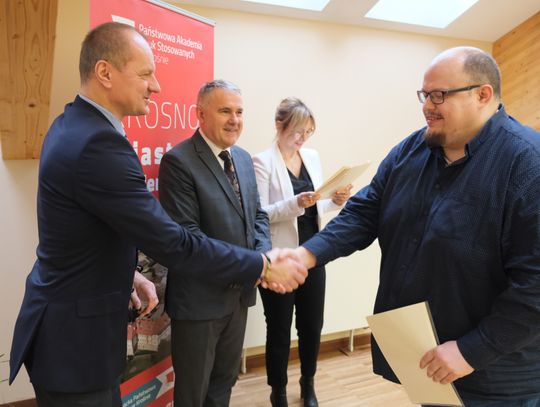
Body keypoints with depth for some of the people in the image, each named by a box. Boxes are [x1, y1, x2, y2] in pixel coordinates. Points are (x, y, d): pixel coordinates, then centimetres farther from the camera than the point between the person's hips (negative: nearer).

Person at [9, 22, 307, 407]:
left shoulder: (73, 125, 4)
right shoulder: (97, 143, -28)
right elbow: (173, 244, -27)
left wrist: (129, 274, 6)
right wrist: (264, 267, -19)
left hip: (68, 318, 9)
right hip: (75, 336, -9)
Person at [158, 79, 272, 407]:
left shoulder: (244, 158, 7)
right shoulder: (179, 161, -16)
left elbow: (258, 215, 9)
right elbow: (186, 233, -22)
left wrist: (261, 257, -10)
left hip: (240, 292, 7)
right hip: (200, 297, -6)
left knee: (225, 381, 25)